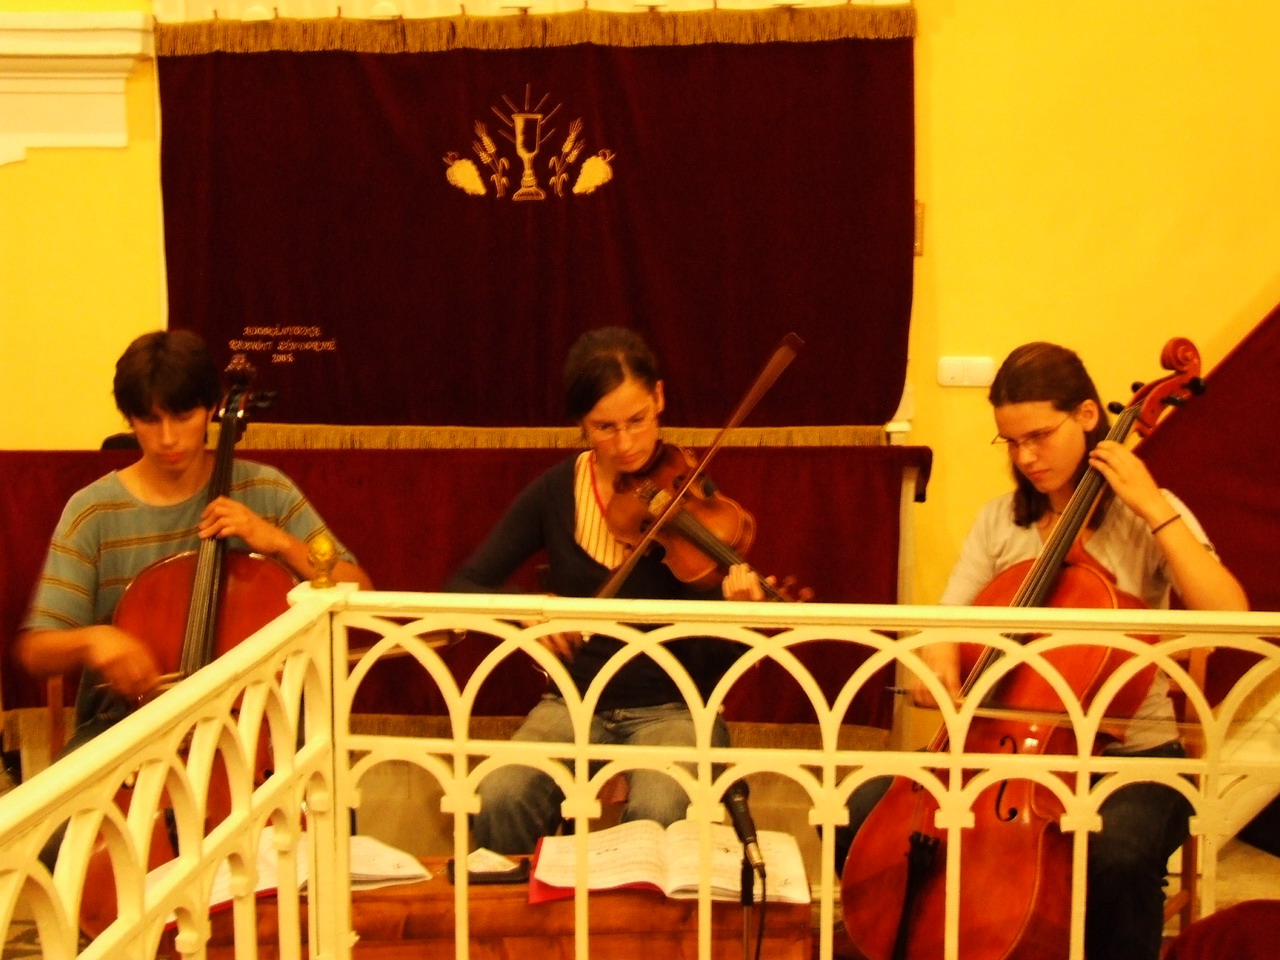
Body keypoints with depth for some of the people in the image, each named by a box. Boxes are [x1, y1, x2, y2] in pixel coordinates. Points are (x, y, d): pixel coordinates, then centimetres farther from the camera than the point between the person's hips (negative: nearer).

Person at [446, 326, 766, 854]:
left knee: (658, 811, -33)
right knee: (499, 800, -27)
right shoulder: (555, 492, 0)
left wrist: (734, 611, -32)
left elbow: (712, 661, -9)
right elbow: (463, 587, -1)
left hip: (670, 707, -2)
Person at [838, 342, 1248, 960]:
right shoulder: (999, 521, 8)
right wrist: (938, 653, -18)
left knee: (1117, 857, -37)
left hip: (1128, 754, -4)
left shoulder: (1148, 517, -5)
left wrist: (1156, 509, -21)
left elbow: (1231, 618, -19)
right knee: (862, 812, -16)